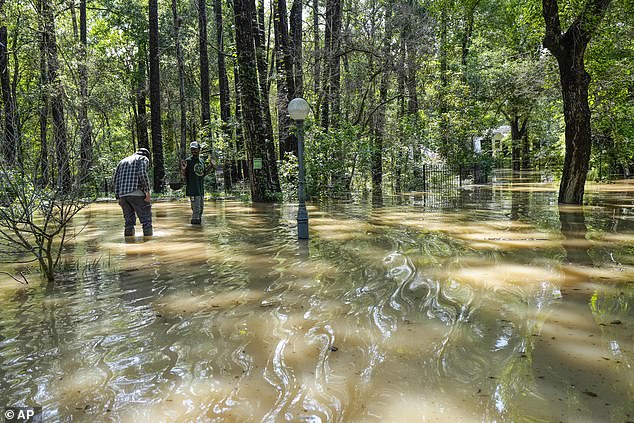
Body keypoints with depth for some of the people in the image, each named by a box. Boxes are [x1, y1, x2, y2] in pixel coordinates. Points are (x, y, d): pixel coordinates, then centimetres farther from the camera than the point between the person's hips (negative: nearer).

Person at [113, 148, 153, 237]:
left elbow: (116, 179, 18)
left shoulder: (123, 161, 27)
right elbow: (142, 173, -11)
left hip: (123, 195, 6)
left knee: (129, 222, 10)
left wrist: (118, 198, 16)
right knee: (146, 220, -1)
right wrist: (148, 191, -12)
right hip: (137, 194, -6)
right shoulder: (144, 159, 9)